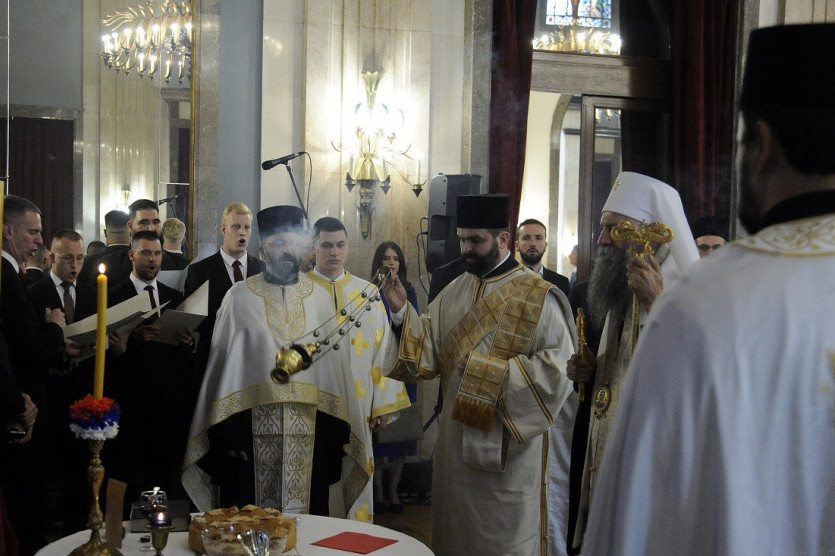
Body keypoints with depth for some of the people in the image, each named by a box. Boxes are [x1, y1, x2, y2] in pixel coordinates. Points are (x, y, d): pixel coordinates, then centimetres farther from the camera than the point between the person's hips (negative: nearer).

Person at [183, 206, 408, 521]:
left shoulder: (320, 298, 9)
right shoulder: (239, 297, 3)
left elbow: (334, 364, 8)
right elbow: (223, 364, 0)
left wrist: (336, 430, 2)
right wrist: (225, 431, -6)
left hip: (310, 432, 2)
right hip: (254, 428, -2)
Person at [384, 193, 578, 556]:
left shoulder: (539, 297, -9)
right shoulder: (454, 292, 9)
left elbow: (557, 368, -17)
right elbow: (429, 351, 4)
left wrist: (489, 370, -19)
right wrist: (402, 311, -10)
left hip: (513, 448, -5)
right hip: (458, 441, 5)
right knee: (458, 526, 14)